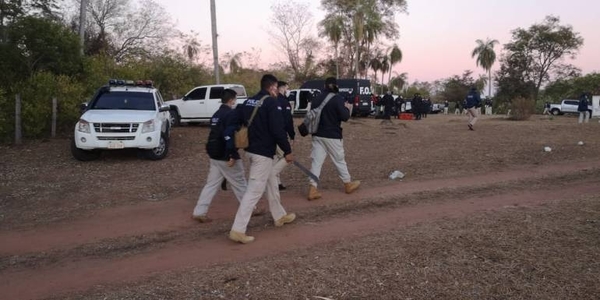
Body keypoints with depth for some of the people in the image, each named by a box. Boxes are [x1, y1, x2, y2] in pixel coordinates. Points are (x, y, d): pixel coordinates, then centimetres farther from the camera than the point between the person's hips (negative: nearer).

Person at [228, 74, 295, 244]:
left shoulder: (248, 102, 11)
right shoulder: (272, 102, -13)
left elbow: (233, 123, 10)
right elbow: (277, 130, -21)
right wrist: (287, 151, -11)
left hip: (251, 150, 9)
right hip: (263, 153, -9)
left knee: (271, 183, 23)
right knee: (254, 190, -7)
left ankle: (280, 216, 38)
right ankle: (238, 230, -8)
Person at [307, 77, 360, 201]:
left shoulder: (317, 99, 5)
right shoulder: (337, 99, -11)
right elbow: (345, 117, -14)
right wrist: (347, 108, 3)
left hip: (318, 135, 4)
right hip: (332, 136, -4)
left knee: (316, 162, 2)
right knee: (339, 160, 12)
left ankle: (312, 189, -5)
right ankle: (348, 184, 29)